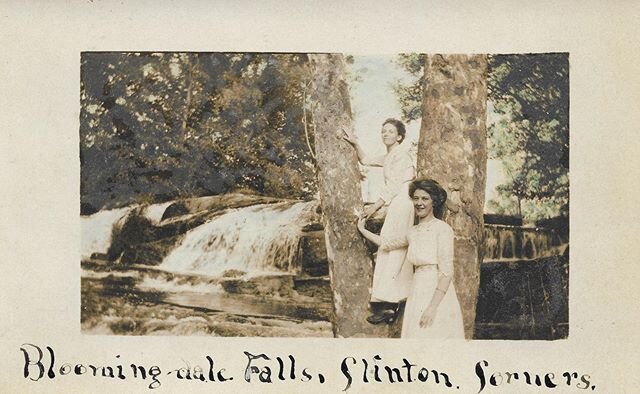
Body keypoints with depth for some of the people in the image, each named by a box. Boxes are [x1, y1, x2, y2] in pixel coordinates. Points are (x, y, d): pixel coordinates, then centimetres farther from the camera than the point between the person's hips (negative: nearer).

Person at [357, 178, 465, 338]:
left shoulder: (442, 229, -8)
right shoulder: (413, 232, 13)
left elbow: (446, 272, -14)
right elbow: (387, 243, 32)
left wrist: (432, 307, -20)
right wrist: (362, 230, 39)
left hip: (438, 296, -7)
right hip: (417, 294, 7)